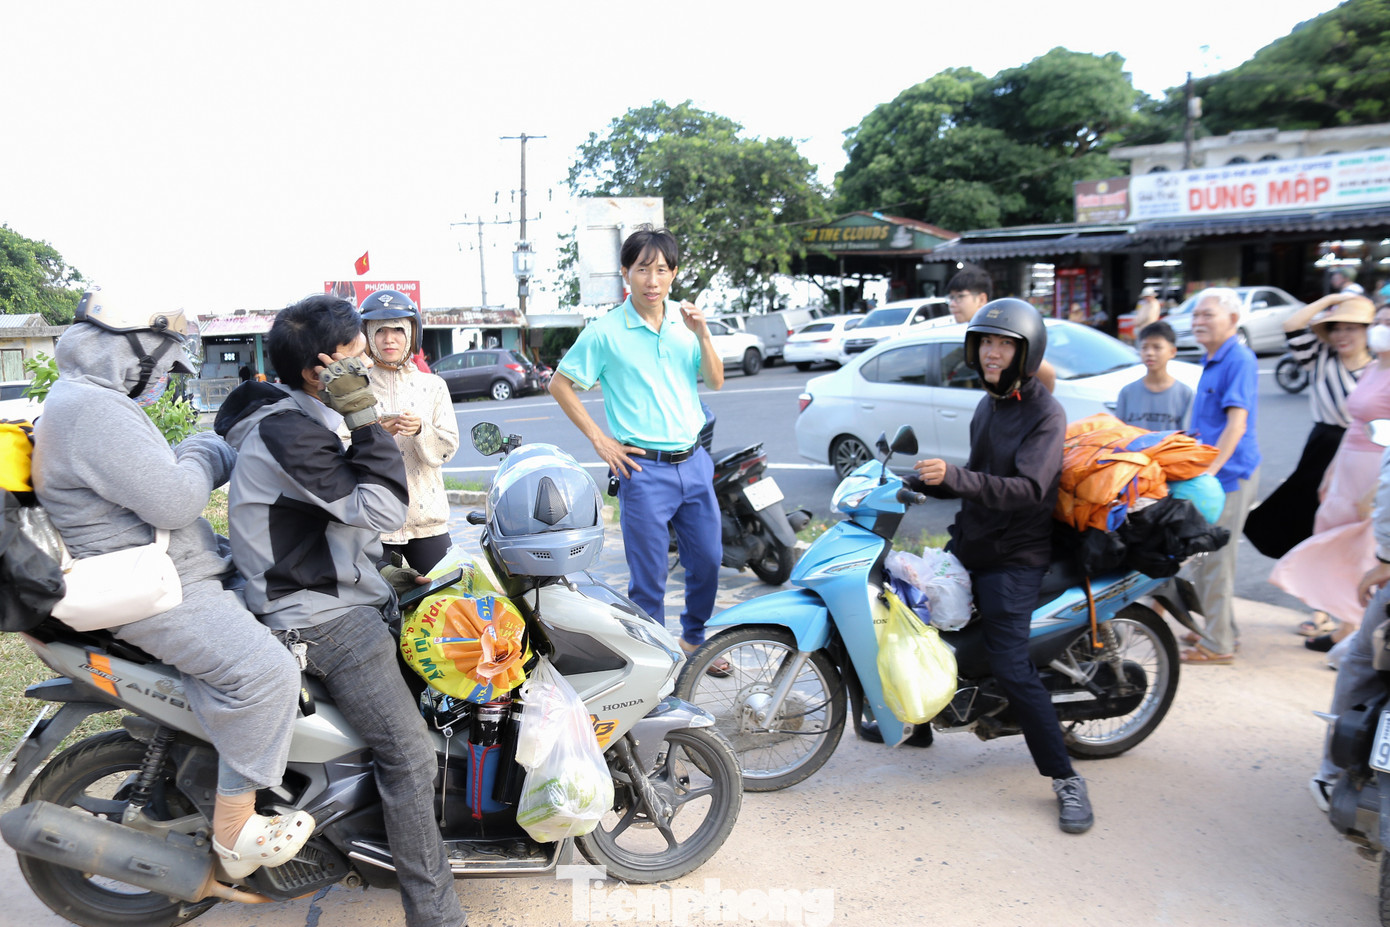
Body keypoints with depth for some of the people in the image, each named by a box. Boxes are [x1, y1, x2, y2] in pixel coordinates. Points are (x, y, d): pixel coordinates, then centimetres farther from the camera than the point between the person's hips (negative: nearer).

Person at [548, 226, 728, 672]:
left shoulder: (686, 320, 7)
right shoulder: (606, 331, -7)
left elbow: (715, 382, 6)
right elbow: (560, 384, -2)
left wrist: (702, 335, -10)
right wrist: (600, 439, -6)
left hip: (694, 462, 5)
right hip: (644, 468, -5)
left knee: (707, 560, 16)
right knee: (649, 575, 2)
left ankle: (694, 638, 37)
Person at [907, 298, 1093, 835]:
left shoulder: (1045, 414, -14)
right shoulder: (988, 405, 13)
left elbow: (1027, 488, -28)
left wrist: (953, 477, -38)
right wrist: (922, 482, 12)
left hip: (1014, 558, -9)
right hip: (969, 545, 9)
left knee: (1012, 669, -14)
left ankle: (1067, 780, -1)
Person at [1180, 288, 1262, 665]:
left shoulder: (1240, 360, -15)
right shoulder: (1210, 360, 13)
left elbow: (1236, 424, -23)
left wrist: (1209, 471, -28)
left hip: (1229, 473, -9)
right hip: (1208, 471, 10)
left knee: (1215, 558, -4)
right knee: (1202, 554, 17)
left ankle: (1218, 644, 6)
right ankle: (1219, 629, 30)